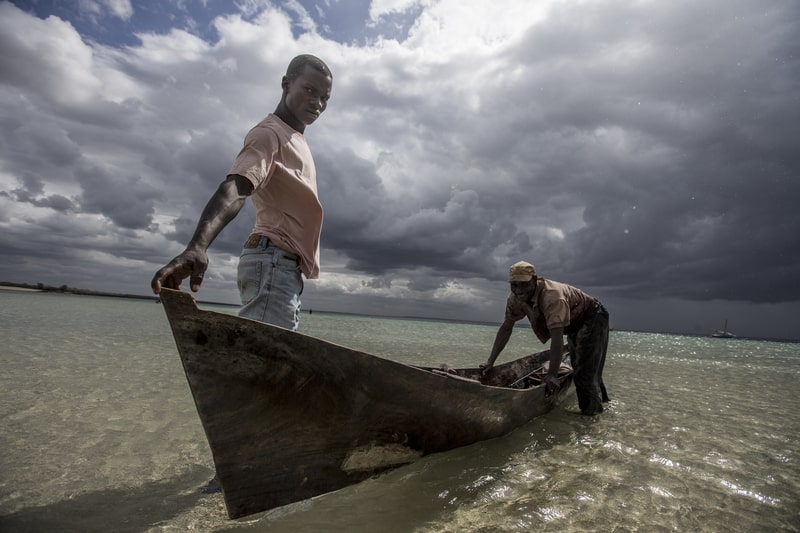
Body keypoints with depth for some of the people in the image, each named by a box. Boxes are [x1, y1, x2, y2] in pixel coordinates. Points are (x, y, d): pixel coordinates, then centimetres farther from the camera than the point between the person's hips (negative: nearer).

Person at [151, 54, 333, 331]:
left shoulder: (297, 139, 22)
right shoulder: (269, 133, -8)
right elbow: (234, 188, -26)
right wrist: (198, 246, -41)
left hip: (285, 267, 9)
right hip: (273, 262, -9)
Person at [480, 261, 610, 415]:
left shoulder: (552, 296, -41)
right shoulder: (515, 299, -18)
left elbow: (557, 338, -44)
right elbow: (506, 328, -13)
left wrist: (552, 375, -45)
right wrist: (490, 361, -17)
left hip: (593, 319, -8)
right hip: (575, 325, 8)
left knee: (585, 371, -11)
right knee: (578, 366, 22)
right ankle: (601, 399, 45)